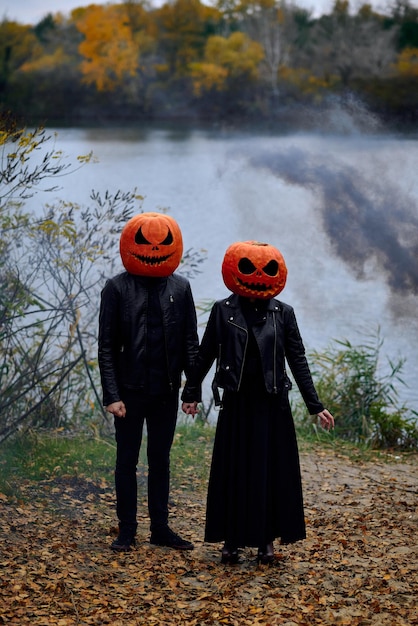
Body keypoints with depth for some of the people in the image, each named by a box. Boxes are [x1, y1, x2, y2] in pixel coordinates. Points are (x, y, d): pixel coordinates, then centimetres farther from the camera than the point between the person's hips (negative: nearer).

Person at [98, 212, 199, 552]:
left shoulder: (180, 287, 4)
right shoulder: (117, 288, -5)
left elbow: (191, 342, 6)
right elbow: (106, 347, -6)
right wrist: (112, 395, -12)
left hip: (167, 391, 3)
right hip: (130, 391, -2)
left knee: (161, 460, 11)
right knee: (127, 460, 6)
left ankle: (160, 527, 20)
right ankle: (127, 530, 15)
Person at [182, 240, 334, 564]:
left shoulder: (283, 313, 1)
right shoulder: (223, 310, -1)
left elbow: (298, 361, 2)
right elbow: (205, 355, 7)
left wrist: (316, 406, 0)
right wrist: (191, 393, 11)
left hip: (272, 404, 1)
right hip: (237, 403, -1)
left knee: (272, 470, 4)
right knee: (233, 471, 3)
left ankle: (266, 540, 17)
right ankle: (233, 540, 15)